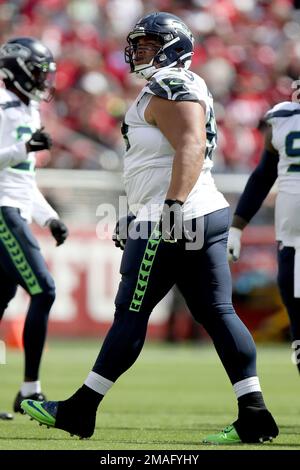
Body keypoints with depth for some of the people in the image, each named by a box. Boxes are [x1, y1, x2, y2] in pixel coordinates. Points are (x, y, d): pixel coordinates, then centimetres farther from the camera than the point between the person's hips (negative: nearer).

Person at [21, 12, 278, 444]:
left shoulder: (170, 89, -11)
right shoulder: (186, 89, 22)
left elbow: (191, 147, -25)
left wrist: (173, 204, -34)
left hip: (172, 220, -10)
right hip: (209, 215, 10)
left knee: (131, 314, -3)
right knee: (217, 313, 4)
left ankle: (79, 411, 4)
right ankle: (254, 415, -3)